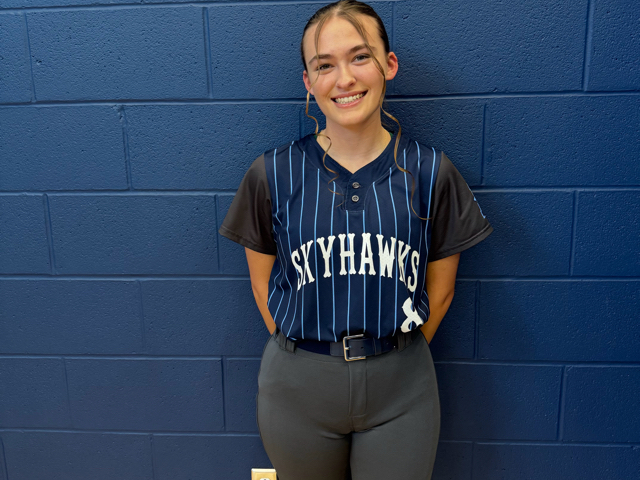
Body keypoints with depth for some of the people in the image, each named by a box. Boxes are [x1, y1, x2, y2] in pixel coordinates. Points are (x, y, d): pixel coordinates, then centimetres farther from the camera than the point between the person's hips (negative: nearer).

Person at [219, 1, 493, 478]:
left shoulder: (430, 172, -7)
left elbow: (439, 291, 2)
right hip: (298, 386, 0)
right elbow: (264, 283, 2)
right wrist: (303, 353, 4)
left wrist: (395, 357, 7)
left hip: (400, 390, 0)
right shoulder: (273, 174, -7)